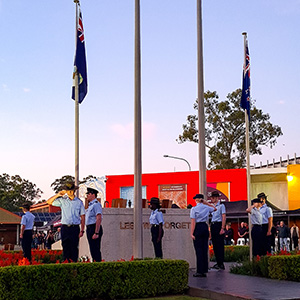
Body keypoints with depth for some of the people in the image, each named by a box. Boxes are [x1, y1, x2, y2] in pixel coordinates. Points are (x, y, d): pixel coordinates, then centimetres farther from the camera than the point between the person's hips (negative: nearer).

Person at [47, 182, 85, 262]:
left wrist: (82, 230, -2)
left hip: (75, 228, -1)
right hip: (65, 228, 1)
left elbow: (82, 217, 5)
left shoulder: (79, 202, 5)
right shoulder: (62, 200, 8)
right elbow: (49, 202, 11)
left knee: (74, 248, -2)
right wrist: (57, 195, -3)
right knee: (65, 248, 2)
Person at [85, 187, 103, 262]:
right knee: (93, 250, 11)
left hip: (94, 229, -10)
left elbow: (99, 219, -20)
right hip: (89, 228, 10)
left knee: (95, 250, -10)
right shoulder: (90, 205, 19)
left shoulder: (96, 204, -12)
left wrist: (96, 233, -25)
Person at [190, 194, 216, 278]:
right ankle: (205, 270, 14)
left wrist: (191, 233, -11)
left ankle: (200, 271, -2)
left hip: (198, 228, -5)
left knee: (198, 249, -2)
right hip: (205, 227, 5)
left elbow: (193, 222, -12)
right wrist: (207, 203, 21)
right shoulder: (206, 207, 6)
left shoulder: (194, 209, -8)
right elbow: (215, 208, 29)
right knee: (205, 249, 10)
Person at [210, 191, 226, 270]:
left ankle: (221, 264, -4)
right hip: (212, 225, 7)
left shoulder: (221, 205, -5)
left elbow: (224, 217, -10)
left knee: (220, 245, -6)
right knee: (215, 245, 8)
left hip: (218, 225, -7)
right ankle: (218, 262, 15)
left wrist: (222, 228, -17)